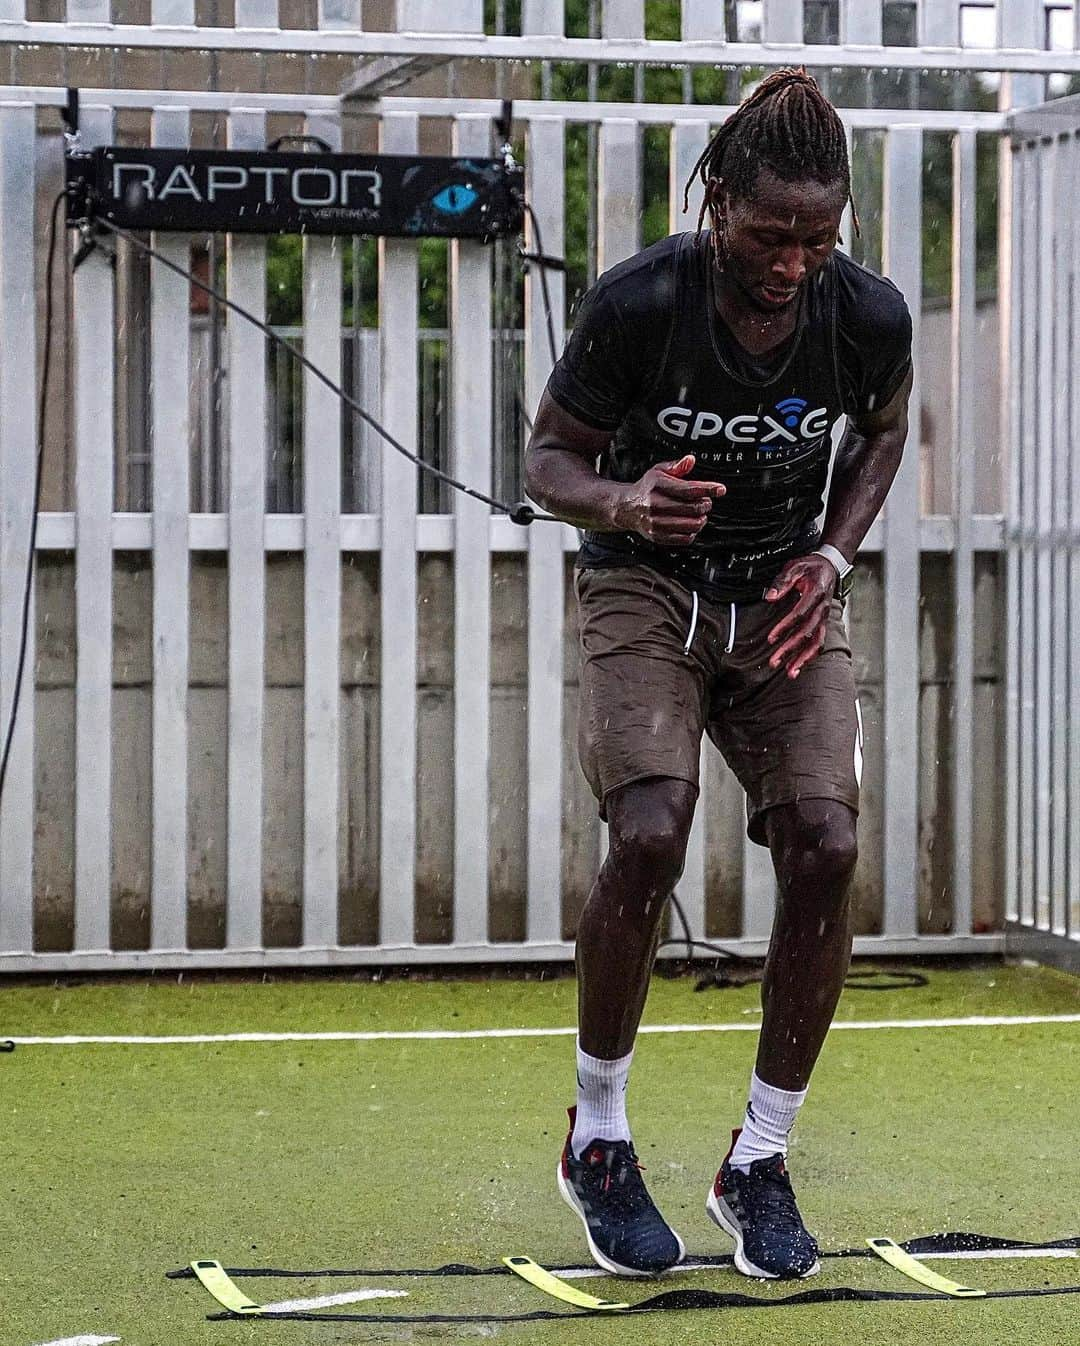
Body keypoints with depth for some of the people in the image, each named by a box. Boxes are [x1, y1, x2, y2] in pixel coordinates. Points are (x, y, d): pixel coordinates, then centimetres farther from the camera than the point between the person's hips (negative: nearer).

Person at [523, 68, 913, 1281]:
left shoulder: (869, 317, -14)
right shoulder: (638, 305, -22)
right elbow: (551, 457, -9)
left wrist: (834, 555, -6)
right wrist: (622, 503, -31)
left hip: (785, 602, 3)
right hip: (648, 589, -3)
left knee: (823, 847, -16)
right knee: (649, 833, -25)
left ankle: (759, 1160, 2)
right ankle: (596, 1138, -3)